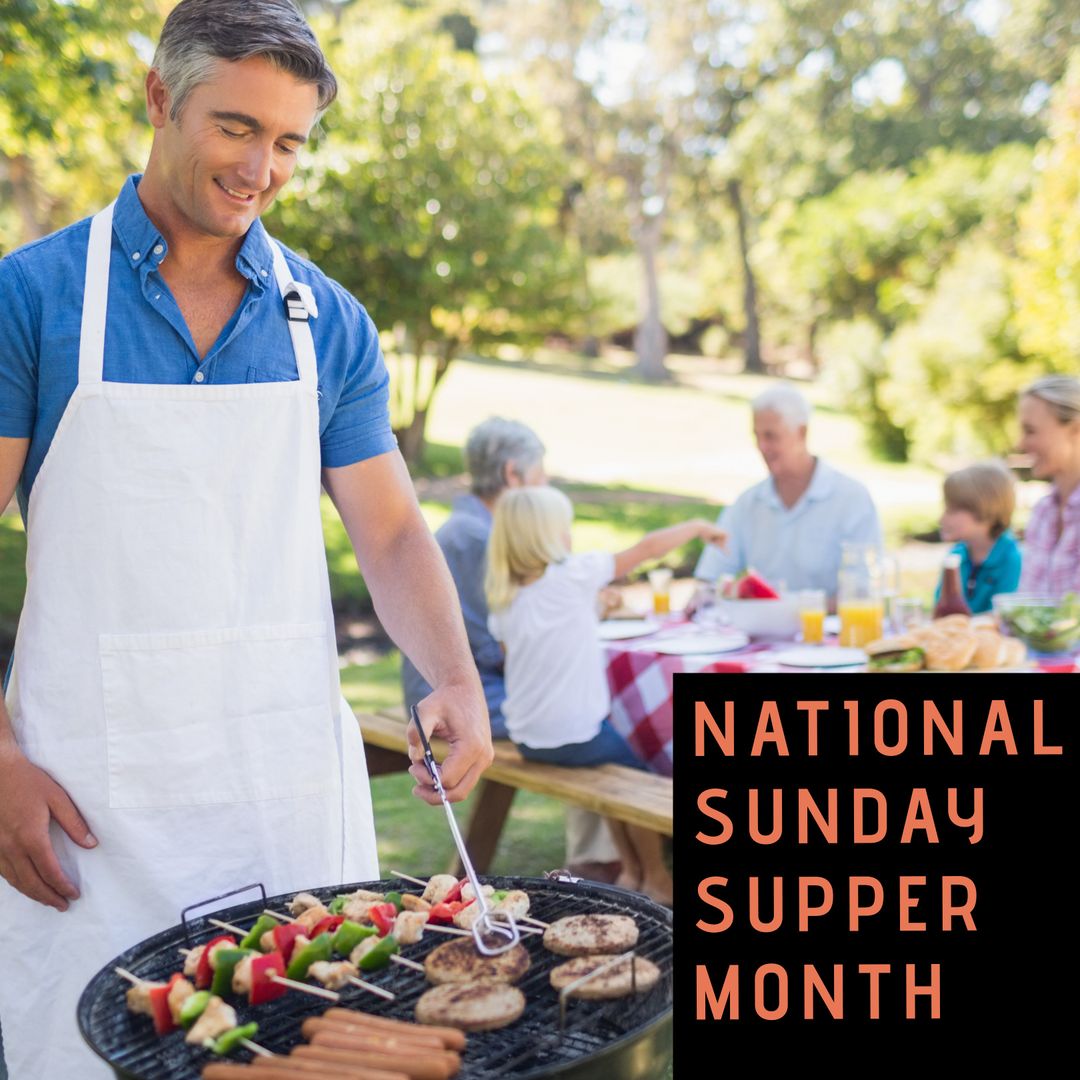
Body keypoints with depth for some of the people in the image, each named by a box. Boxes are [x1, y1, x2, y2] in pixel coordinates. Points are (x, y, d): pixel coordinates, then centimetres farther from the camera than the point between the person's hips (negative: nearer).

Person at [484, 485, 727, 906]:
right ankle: (656, 879, 29)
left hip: (525, 738, 6)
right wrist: (698, 527, 9)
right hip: (574, 738, -6)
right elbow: (647, 548, -6)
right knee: (636, 767, 20)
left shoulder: (502, 596, 2)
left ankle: (631, 871, 32)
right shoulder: (573, 575, -14)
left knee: (611, 767, 28)